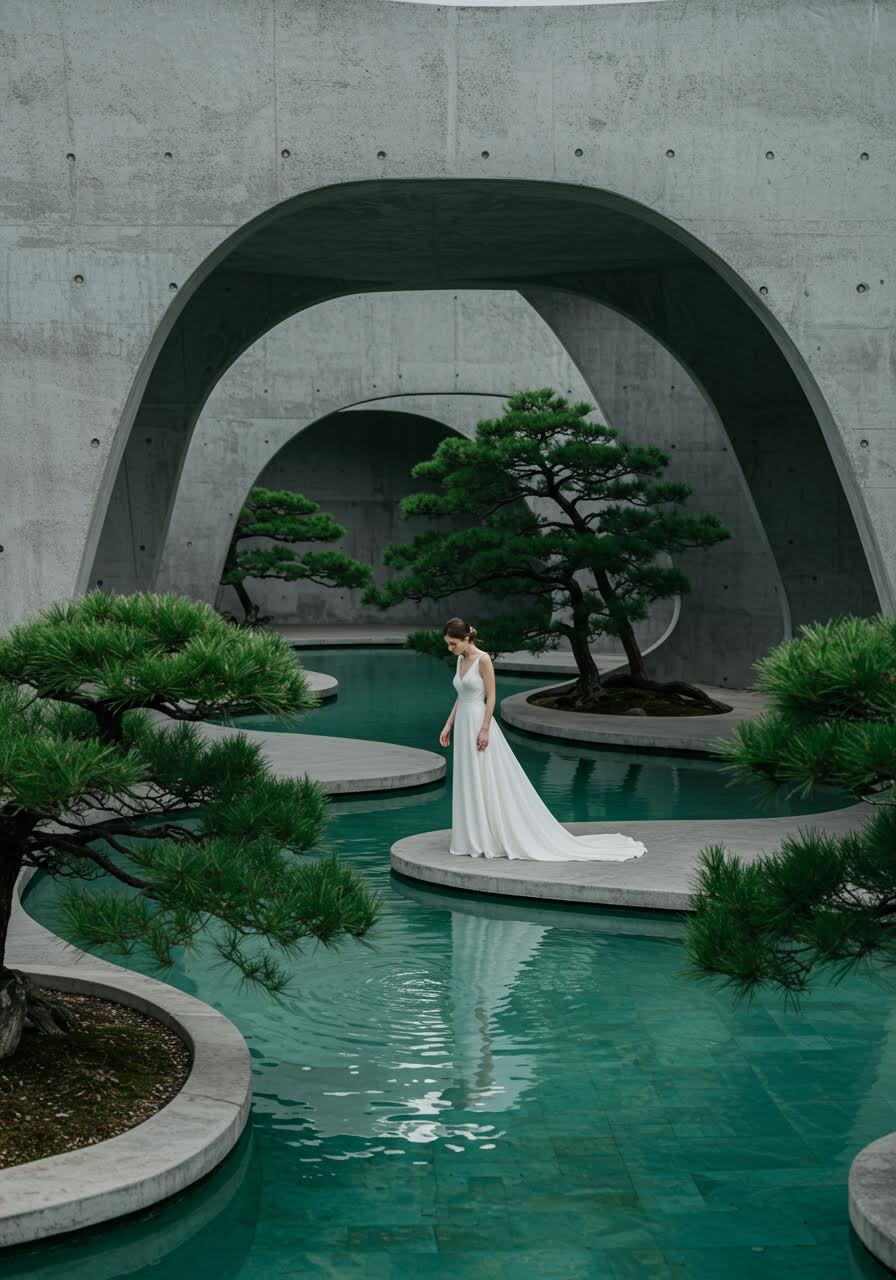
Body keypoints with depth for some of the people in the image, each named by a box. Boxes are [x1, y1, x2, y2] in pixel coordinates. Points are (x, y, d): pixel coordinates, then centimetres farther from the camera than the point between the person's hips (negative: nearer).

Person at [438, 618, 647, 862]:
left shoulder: (483, 659, -13)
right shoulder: (461, 661, 11)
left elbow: (491, 697, -15)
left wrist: (484, 730, -19)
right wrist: (448, 725, 14)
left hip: (479, 724, -9)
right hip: (464, 726, 9)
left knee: (491, 783, -5)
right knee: (470, 785, 10)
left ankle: (501, 838, 2)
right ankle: (478, 838, 15)